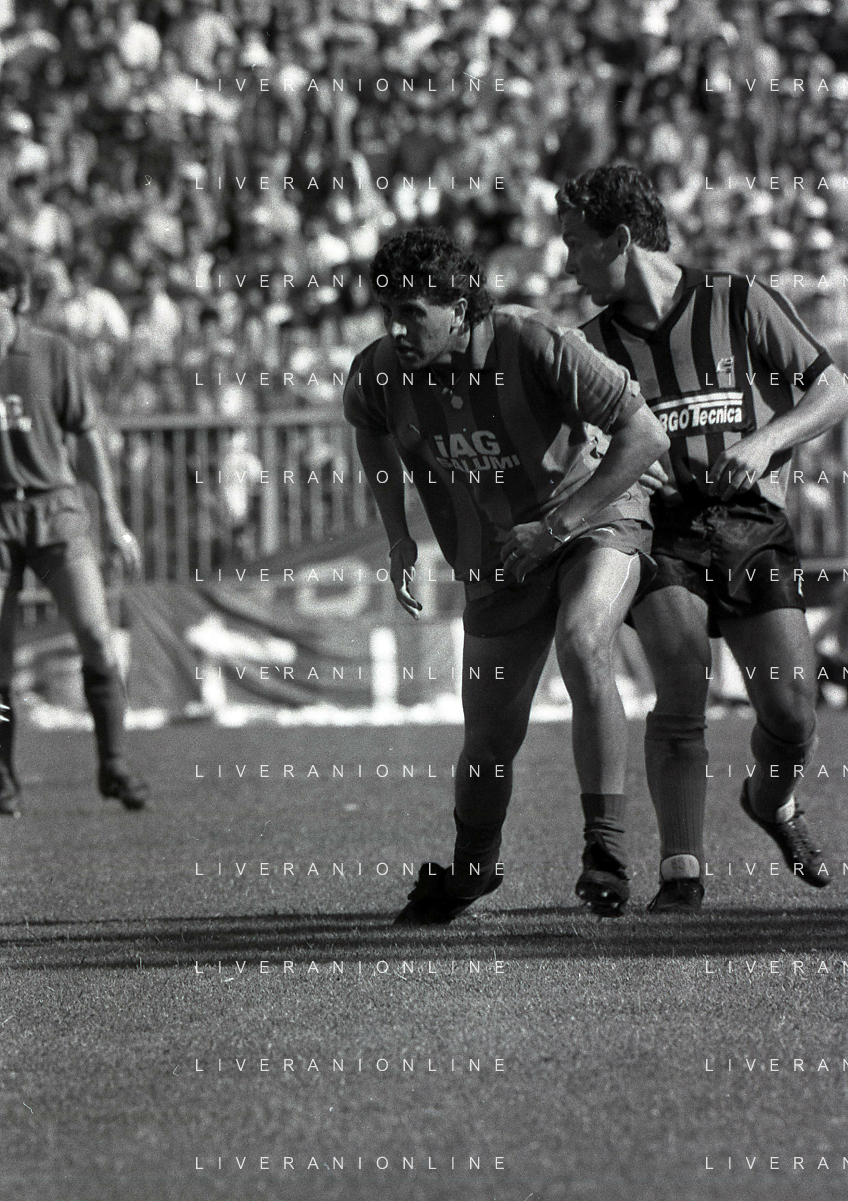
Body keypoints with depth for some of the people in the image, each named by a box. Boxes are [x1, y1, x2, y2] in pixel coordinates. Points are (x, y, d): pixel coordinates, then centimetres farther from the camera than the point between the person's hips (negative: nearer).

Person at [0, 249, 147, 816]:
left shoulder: (52, 353, 0)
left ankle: (114, 765, -1)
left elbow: (87, 435, 7)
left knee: (95, 634, -12)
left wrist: (113, 518, 7)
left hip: (55, 509, -1)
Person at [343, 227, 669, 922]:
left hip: (595, 521, -4)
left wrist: (555, 526, -26)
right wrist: (398, 533, 5)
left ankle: (607, 847, -27)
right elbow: (370, 426, 14)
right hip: (497, 561, 4)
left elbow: (646, 435, -25)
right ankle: (472, 868, 35)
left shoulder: (536, 345, -28)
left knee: (582, 646, -34)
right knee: (490, 740, 6)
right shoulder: (379, 374, -13)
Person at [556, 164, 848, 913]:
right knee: (682, 689, -21)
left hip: (753, 525, -1)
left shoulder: (742, 304, 2)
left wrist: (767, 438, -11)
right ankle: (682, 871, -13)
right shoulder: (597, 344, 8)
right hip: (661, 531, 1)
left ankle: (774, 803, 26)